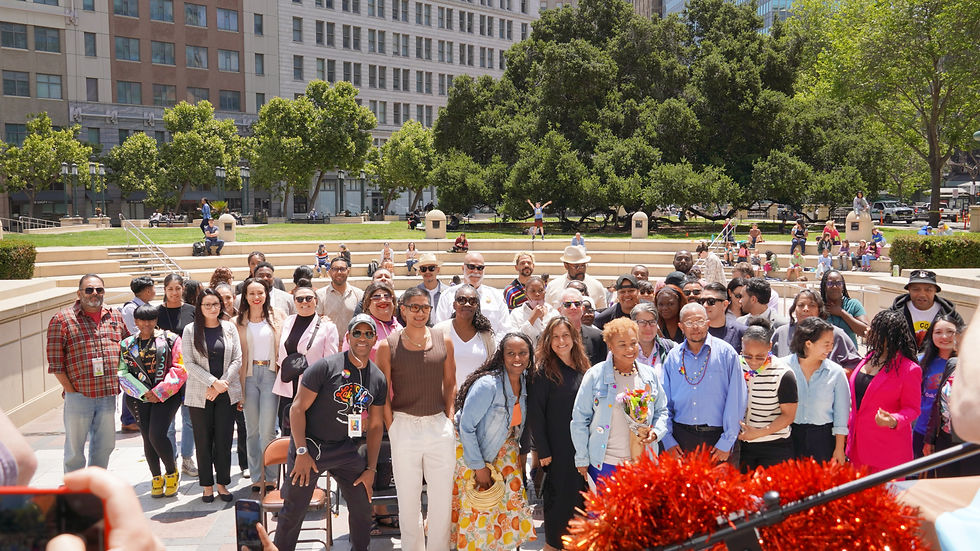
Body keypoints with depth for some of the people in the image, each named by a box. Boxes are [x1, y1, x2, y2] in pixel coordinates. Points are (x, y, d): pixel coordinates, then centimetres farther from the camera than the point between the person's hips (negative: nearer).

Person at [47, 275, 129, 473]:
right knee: (75, 448, 4)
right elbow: (54, 359, -5)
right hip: (78, 395, -4)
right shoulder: (62, 319, -3)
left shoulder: (115, 317, 11)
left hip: (108, 395, 4)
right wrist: (69, 389, -9)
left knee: (105, 445, 13)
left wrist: (120, 382, 11)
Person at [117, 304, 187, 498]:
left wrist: (159, 392, -12)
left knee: (157, 435, -14)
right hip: (140, 397, 3)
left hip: (166, 395, -3)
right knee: (147, 438, 5)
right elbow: (122, 373, 4)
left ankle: (172, 473, 9)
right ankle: (156, 478, 23)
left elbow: (180, 369, -5)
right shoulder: (127, 344, 10)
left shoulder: (171, 339, 1)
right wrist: (143, 392, -8)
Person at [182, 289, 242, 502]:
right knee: (203, 442, 4)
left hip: (227, 393, 1)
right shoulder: (190, 330, 1)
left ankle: (222, 483, 15)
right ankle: (207, 486, 15)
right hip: (199, 394, -1)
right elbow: (189, 363, -5)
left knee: (224, 441, 2)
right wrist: (213, 382, -14)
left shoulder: (229, 328, 7)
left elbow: (237, 360, 4)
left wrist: (222, 384, -8)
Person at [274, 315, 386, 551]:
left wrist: (371, 469, 6)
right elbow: (298, 408, -13)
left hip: (346, 450, 4)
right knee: (294, 510, 2)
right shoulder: (326, 366, -13)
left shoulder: (378, 379, 3)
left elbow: (376, 426, 9)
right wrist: (302, 452, -18)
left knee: (362, 506, 7)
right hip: (310, 445, -4)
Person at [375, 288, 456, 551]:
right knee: (408, 497, 8)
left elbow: (450, 384, 12)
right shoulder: (387, 346, -1)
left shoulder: (444, 341, 5)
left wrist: (449, 419, 4)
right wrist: (392, 428, -4)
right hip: (404, 426, -2)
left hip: (439, 425, 2)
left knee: (443, 494, 5)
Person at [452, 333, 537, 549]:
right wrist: (479, 466, -21)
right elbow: (466, 427, -25)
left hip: (503, 448, 6)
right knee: (476, 506, -2)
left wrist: (522, 451, 6)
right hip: (470, 449, -6)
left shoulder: (525, 382, -7)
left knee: (510, 497, 2)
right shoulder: (488, 385, -28)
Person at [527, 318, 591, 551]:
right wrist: (543, 451, -15)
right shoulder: (543, 372, -11)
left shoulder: (583, 369, 6)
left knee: (582, 497, 11)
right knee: (560, 497, 3)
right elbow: (535, 414, -13)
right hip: (558, 450, -5)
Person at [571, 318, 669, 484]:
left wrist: (656, 432, -4)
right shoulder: (595, 375, -6)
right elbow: (580, 419, -1)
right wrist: (582, 460, -1)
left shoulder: (649, 375, 6)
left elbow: (662, 411, 17)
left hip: (642, 464, 3)